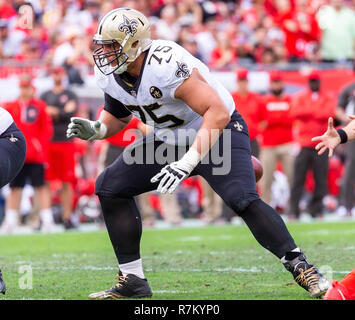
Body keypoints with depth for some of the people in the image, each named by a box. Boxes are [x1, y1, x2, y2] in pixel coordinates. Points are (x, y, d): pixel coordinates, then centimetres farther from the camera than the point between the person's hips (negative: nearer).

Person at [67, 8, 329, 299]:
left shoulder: (166, 65, -33)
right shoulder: (110, 76, -8)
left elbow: (218, 112, -36)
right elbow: (119, 116, 13)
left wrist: (187, 162, -42)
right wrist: (96, 130, -11)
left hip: (217, 131, -8)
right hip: (169, 139, 8)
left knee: (243, 200, -28)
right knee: (110, 187, -1)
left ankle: (301, 268, -18)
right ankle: (132, 281, 5)